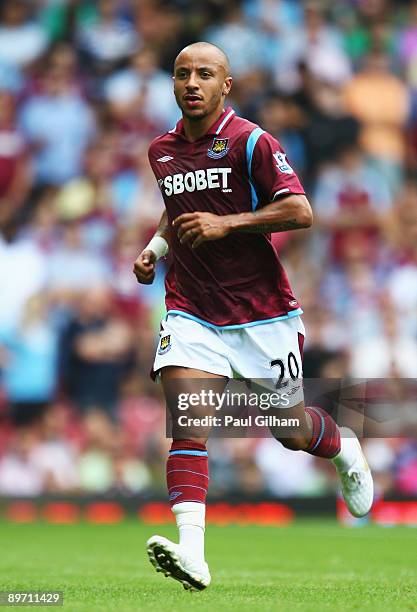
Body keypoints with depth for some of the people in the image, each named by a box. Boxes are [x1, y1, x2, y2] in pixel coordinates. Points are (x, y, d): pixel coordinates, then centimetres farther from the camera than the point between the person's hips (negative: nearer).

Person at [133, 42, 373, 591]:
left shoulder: (250, 142, -9)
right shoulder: (162, 150, 10)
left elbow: (301, 211, -17)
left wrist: (225, 224, -24)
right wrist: (155, 248, 11)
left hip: (262, 313, -3)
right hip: (192, 312, 3)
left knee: (291, 431, 10)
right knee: (188, 423, -18)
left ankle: (345, 449, 47)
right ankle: (192, 553, -28)